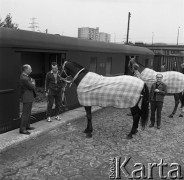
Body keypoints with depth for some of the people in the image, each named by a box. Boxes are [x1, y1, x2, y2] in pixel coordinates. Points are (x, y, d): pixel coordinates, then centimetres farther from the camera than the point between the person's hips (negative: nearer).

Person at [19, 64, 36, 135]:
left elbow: (33, 84, 14)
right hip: (27, 98, -11)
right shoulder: (24, 78, -23)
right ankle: (22, 129, -2)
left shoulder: (26, 76, 10)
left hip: (29, 97, 11)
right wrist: (33, 83, 0)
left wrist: (32, 83, -7)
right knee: (25, 113, -7)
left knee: (28, 112, 19)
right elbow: (32, 87, -20)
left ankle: (27, 126, 31)